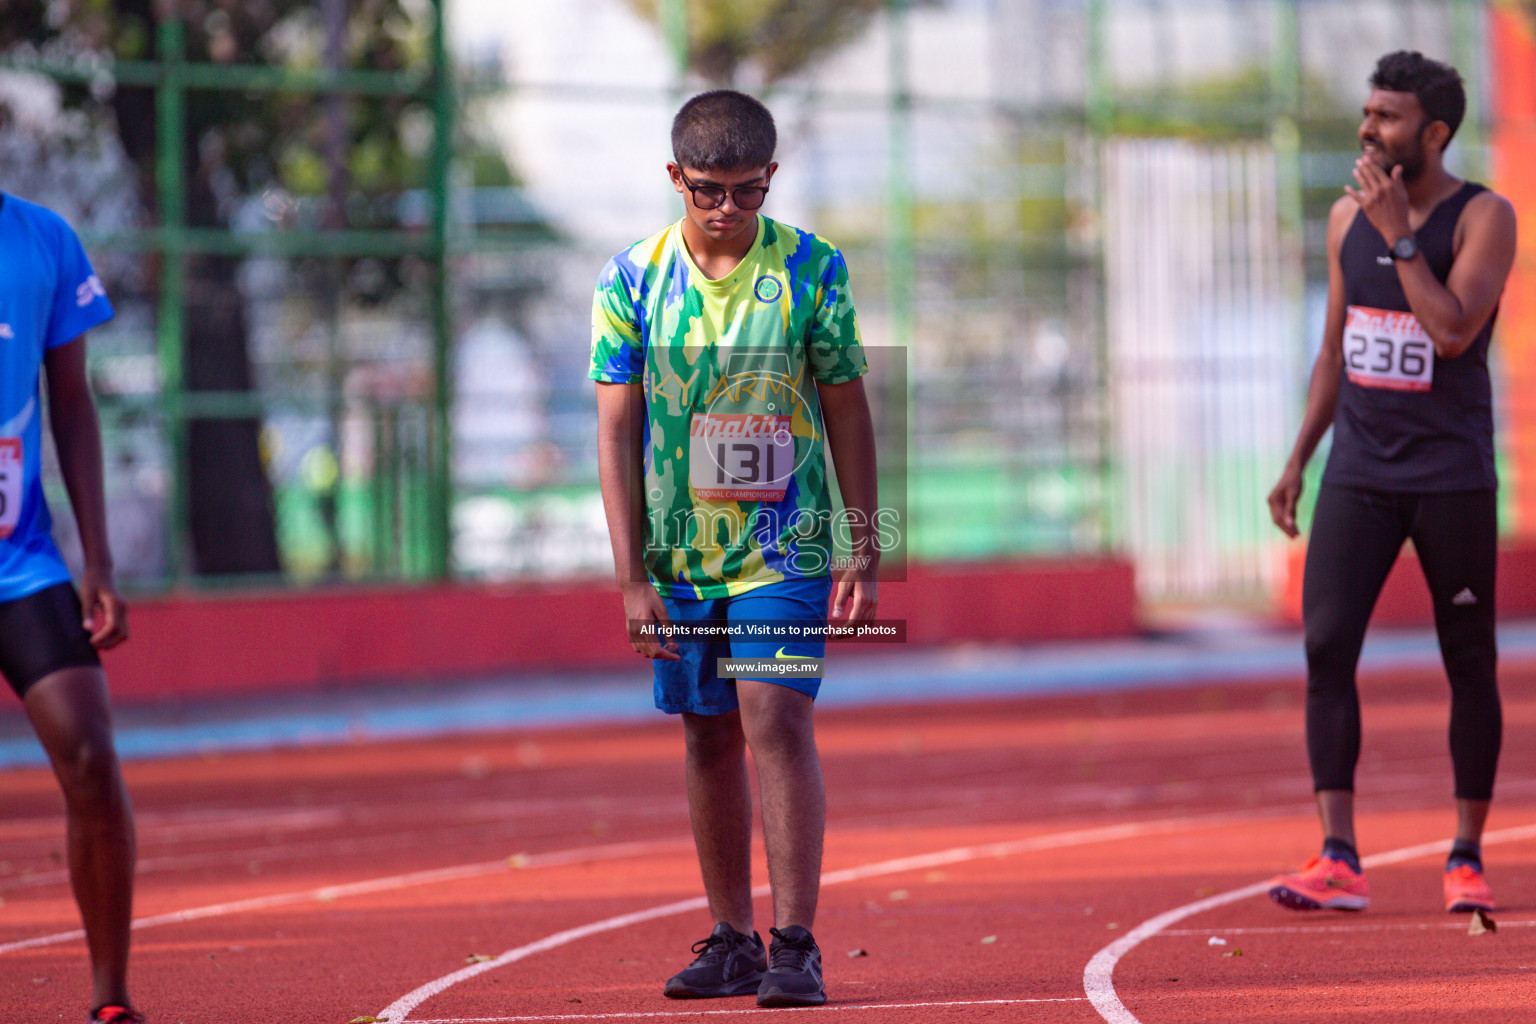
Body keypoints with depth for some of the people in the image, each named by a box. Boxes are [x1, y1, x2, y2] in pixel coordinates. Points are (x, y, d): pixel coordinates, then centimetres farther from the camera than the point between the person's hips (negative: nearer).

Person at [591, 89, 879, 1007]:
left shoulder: (812, 269, -4)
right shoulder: (632, 280, -3)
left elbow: (849, 413, 2)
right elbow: (616, 430, -1)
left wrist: (866, 555, -1)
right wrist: (632, 577, -6)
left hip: (787, 544, -2)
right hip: (680, 554, 2)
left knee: (778, 721, -14)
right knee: (709, 737, 9)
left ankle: (796, 945, -12)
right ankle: (732, 942, 19)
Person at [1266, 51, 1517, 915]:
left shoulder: (1484, 218, -7)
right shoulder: (1348, 218, 9)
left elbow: (1453, 331, -21)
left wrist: (1398, 235, -19)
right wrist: (1298, 462, 13)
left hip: (1452, 477, -4)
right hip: (1360, 474, 4)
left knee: (1470, 666, 3)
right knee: (1326, 648, -10)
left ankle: (1468, 858, 13)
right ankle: (1340, 860, -11)